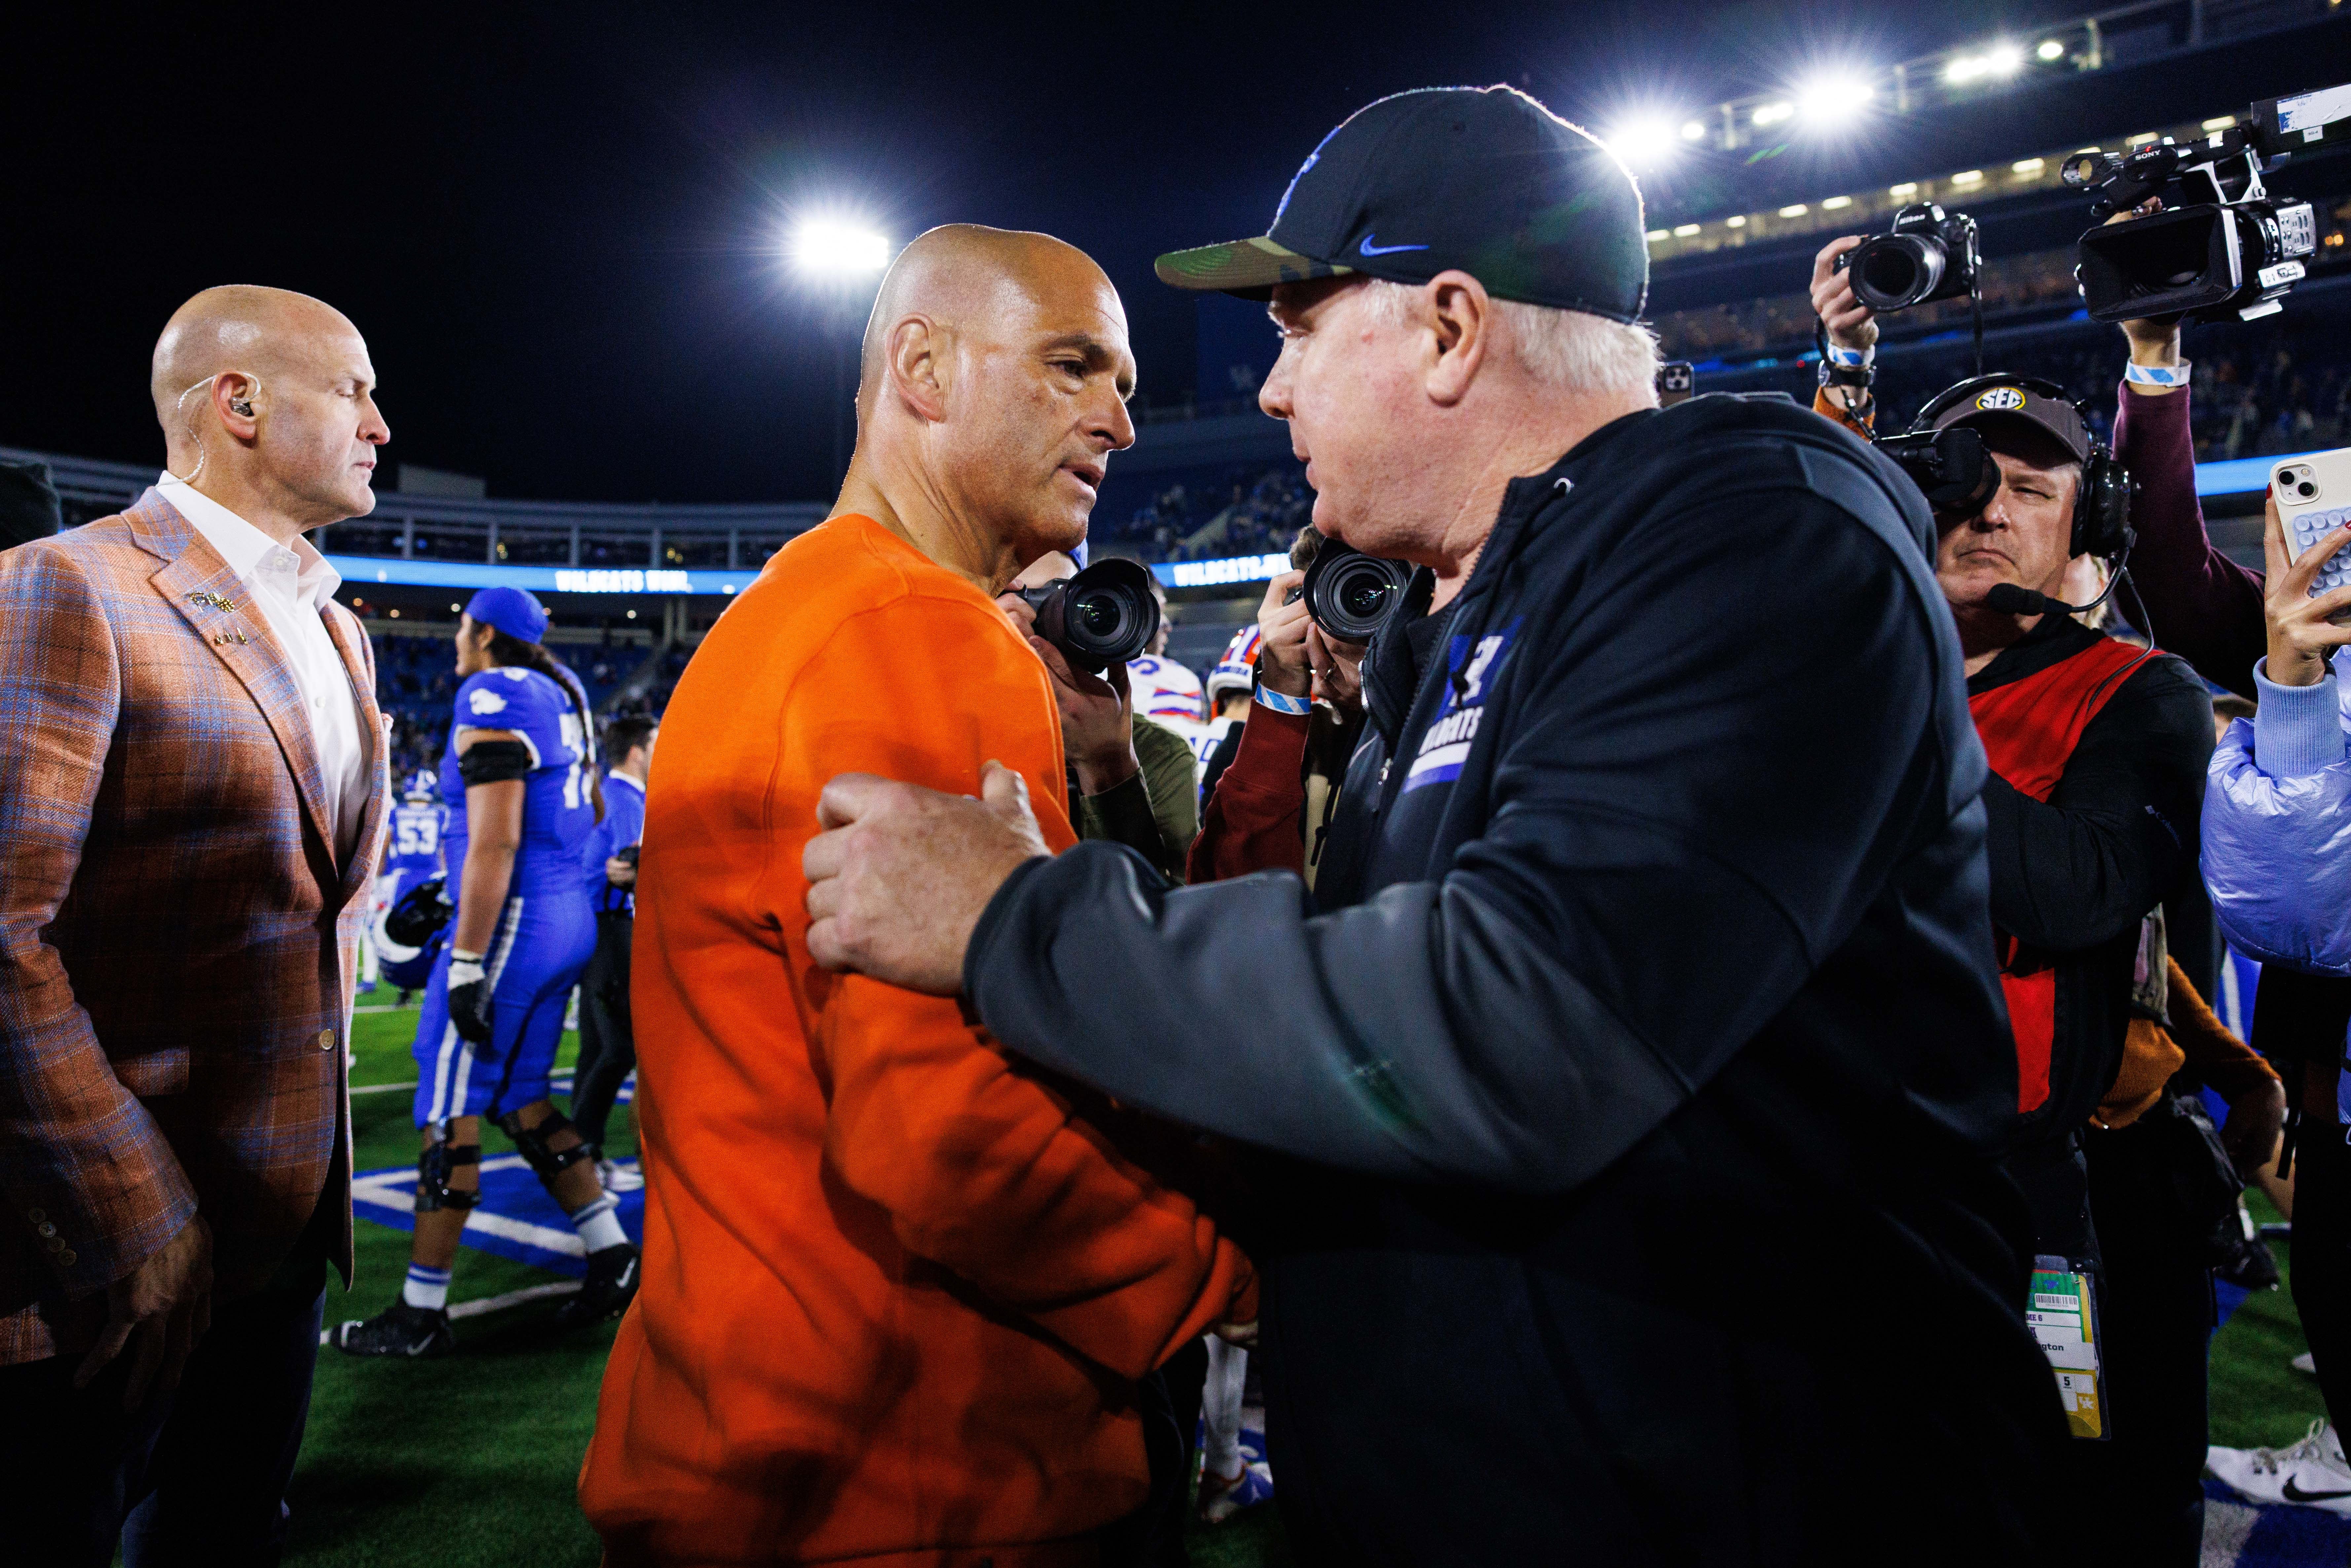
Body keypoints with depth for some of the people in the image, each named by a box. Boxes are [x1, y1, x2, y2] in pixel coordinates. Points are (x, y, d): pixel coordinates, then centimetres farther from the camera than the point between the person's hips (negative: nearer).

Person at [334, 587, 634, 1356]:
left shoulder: (490, 700, -13)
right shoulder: (562, 697, 13)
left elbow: (495, 843, -20)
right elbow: (591, 813, 23)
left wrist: (467, 962, -19)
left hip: (513, 918, -9)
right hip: (569, 917, 9)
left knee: (449, 1112, 1)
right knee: (520, 1100, 17)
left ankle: (423, 1312, 10)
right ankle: (611, 1256, 16)